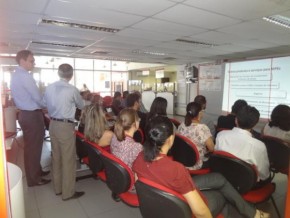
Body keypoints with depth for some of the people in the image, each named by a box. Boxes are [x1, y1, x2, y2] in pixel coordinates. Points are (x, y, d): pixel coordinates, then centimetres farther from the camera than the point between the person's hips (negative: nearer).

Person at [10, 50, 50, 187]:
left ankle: (36, 171, 34)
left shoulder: (15, 75, 13)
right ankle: (34, 179, 14)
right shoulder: (25, 76, -19)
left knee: (30, 146, 19)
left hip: (25, 114, 10)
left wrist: (39, 106, 14)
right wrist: (46, 106, 0)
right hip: (32, 115, -10)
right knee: (34, 147, 1)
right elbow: (37, 97, -19)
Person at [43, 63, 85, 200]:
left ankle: (58, 188, 33)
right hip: (66, 126, -7)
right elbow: (81, 106, 2)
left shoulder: (49, 88, 3)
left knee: (56, 157, 17)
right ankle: (68, 192, 16)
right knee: (68, 159, 4)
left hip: (52, 124, 7)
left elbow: (47, 104, 13)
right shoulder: (72, 89, -14)